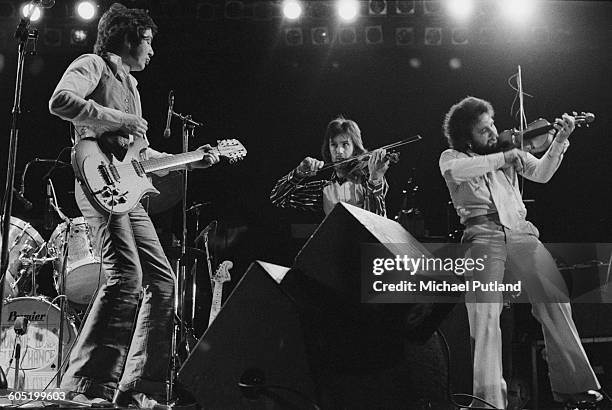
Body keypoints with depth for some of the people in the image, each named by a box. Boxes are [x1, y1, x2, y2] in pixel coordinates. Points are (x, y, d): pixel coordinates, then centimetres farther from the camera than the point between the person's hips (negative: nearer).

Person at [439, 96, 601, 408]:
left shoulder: (509, 150, 19)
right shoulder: (451, 157, 10)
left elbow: (541, 173, 7)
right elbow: (460, 169, -15)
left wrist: (559, 141, -7)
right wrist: (504, 157, -18)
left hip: (521, 231, 3)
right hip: (483, 235, -3)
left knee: (555, 300, -8)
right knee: (486, 312, -19)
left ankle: (572, 384, 1)